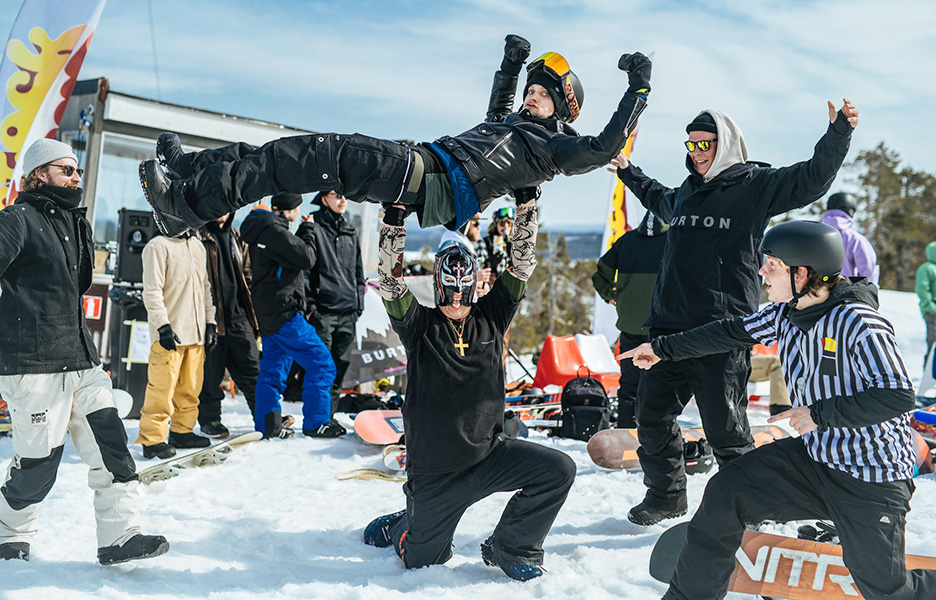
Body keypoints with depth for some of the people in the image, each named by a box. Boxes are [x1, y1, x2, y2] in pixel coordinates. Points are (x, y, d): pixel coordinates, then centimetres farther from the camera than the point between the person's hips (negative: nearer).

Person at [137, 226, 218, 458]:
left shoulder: (197, 246, 17)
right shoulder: (158, 247, -7)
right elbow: (152, 291, -11)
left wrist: (210, 322, 17)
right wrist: (163, 326, -16)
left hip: (195, 332, 7)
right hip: (170, 334, -7)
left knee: (191, 387, 10)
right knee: (162, 387, -7)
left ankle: (182, 430, 22)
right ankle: (152, 439, 0)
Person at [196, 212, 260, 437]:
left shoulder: (235, 237, 17)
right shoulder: (198, 237, -4)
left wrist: (252, 314, 18)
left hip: (237, 315, 5)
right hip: (211, 316, -5)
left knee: (252, 368, 4)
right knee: (210, 371, 2)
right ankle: (209, 419, 17)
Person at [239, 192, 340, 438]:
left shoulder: (264, 227, 14)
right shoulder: (273, 231, -18)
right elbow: (306, 258, -16)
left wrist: (302, 231, 10)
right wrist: (308, 229, -3)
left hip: (268, 314, 11)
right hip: (283, 313, -11)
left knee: (273, 367, 15)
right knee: (321, 362, -4)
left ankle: (267, 425, 19)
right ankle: (315, 422, 0)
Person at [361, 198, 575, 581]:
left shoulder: (490, 317, 0)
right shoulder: (420, 326, -7)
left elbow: (522, 266, -2)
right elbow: (390, 280, -20)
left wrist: (527, 207, -9)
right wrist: (394, 219, -28)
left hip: (488, 452, 3)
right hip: (434, 471, -2)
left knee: (559, 470, -17)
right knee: (422, 560, 11)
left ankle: (508, 549, 4)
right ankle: (399, 528, 48)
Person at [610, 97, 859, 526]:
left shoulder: (755, 185, 2)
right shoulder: (685, 193, 20)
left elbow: (812, 179, -8)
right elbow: (657, 199, 43)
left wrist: (838, 133, -21)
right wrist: (627, 170, 53)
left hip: (722, 328, -6)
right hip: (669, 323, 7)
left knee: (725, 427, -4)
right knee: (652, 416, 10)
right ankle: (666, 495, 27)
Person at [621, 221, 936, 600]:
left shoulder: (859, 324, -24)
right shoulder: (784, 315, -2)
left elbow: (897, 396, -28)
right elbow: (733, 332, 12)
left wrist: (819, 414, -24)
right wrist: (663, 348, 17)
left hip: (872, 479, -6)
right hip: (812, 456, 7)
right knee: (724, 493, -5)